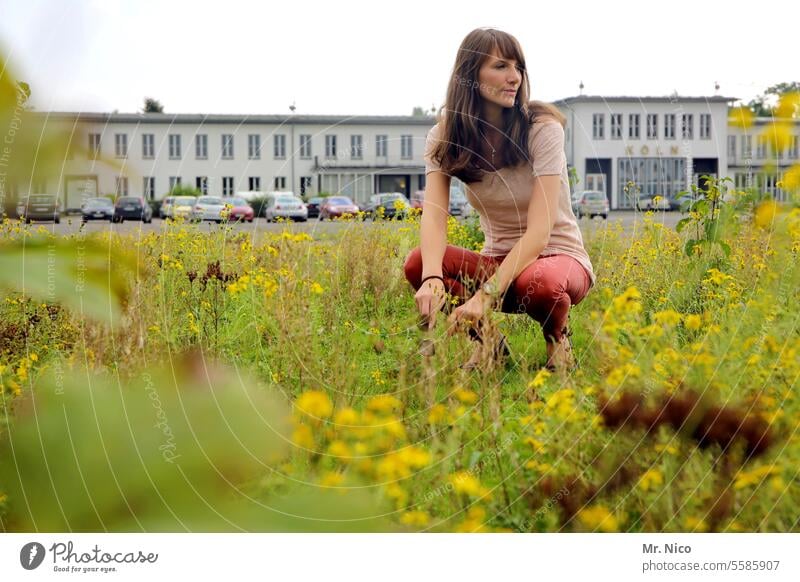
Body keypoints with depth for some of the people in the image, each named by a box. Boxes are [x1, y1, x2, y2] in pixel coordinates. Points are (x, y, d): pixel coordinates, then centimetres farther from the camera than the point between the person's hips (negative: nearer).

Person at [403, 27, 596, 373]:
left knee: (536, 284, -40)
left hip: (557, 258, -3)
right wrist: (433, 278, -42)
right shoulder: (445, 135, -6)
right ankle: (488, 341, 0)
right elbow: (433, 214, -21)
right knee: (418, 263, -26)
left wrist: (485, 295, -37)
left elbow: (538, 232, -25)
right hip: (498, 262, 3)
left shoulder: (542, 129, -17)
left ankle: (557, 337, -3)